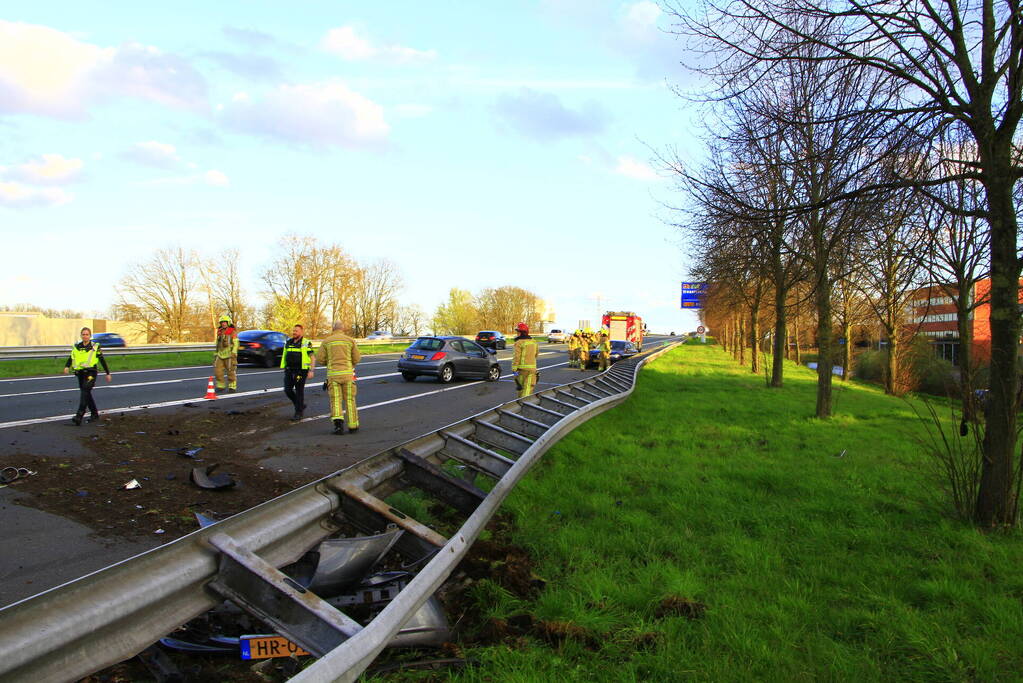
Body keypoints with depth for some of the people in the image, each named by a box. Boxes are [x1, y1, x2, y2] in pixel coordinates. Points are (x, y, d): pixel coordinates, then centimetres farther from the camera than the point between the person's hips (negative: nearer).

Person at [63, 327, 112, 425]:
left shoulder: (95, 347, 1)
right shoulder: (76, 347, 11)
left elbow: (102, 360, 6)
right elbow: (71, 358, 5)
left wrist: (108, 373, 9)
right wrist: (67, 367, -16)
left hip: (90, 373, -5)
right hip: (80, 373, 5)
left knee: (85, 393, -17)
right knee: (87, 394, 12)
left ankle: (79, 416, -23)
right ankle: (94, 414, 26)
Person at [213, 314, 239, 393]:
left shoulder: (232, 332, -3)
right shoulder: (220, 332, 16)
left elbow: (236, 343, -10)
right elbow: (218, 345, 22)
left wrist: (234, 353, -20)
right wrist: (216, 354, 19)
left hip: (229, 355, -6)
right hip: (220, 355, 6)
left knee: (231, 371, -3)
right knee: (217, 370, -2)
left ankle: (232, 387, 5)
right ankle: (221, 386, 10)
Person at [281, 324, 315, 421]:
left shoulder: (306, 343, -7)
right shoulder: (288, 343, 10)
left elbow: (313, 358, -8)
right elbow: (285, 356, 20)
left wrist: (311, 371, -17)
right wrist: (285, 369, 19)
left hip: (301, 371, -6)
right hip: (289, 371, 6)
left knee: (299, 391, -2)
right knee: (288, 390, 1)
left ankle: (298, 413, 8)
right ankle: (301, 405, 22)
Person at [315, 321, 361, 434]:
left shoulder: (326, 341, 6)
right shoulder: (350, 340, 5)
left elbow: (320, 359, 3)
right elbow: (356, 358, 4)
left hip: (333, 374, 0)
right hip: (347, 373, 0)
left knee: (336, 400, 1)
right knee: (350, 400, 8)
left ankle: (338, 421, -22)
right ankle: (352, 426, 11)